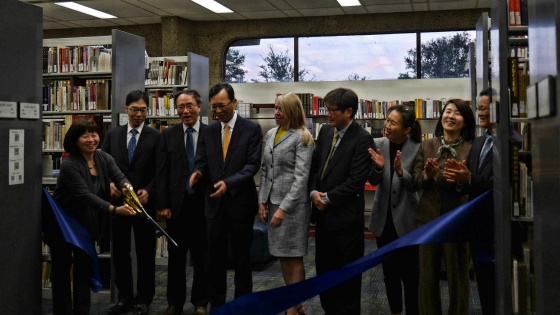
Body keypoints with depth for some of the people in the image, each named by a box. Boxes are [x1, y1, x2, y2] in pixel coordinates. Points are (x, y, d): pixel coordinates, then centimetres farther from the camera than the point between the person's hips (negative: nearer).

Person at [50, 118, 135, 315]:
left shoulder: (104, 158, -4)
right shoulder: (69, 165, -22)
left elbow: (118, 176, -18)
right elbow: (85, 195, -31)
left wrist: (126, 186, -43)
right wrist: (114, 210, -43)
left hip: (86, 224, 5)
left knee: (84, 271, 10)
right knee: (62, 272, 5)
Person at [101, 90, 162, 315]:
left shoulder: (156, 137, -1)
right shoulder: (112, 135, 8)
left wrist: (148, 191, -18)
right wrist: (109, 183, -11)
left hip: (144, 202, -3)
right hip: (118, 201, 3)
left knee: (145, 253, 7)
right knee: (120, 252, 10)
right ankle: (125, 297, 22)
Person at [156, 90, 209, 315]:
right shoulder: (168, 135, 4)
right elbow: (162, 172, 2)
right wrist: (162, 204, -5)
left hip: (203, 203, -1)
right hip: (177, 204, 2)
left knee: (201, 256, 10)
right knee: (176, 255, 11)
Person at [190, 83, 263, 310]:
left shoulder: (252, 129, -4)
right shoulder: (208, 132, 8)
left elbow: (253, 164, -12)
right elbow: (201, 162, 8)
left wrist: (229, 182, -25)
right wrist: (198, 172, -16)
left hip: (241, 202, -3)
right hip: (215, 203, 3)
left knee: (242, 257, 8)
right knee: (215, 257, 8)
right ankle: (216, 305, 20)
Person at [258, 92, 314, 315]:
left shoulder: (302, 137, -9)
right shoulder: (270, 134, 11)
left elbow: (301, 176, -15)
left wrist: (284, 207, -20)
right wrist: (262, 200, 6)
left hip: (293, 203, -7)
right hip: (273, 202, 7)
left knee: (294, 257, 2)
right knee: (283, 257, 12)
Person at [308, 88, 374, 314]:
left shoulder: (362, 139, -14)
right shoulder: (325, 131, 8)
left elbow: (356, 180, -18)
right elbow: (315, 165, 12)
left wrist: (328, 198, -13)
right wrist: (313, 192, -4)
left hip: (345, 215, -7)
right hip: (322, 213, 7)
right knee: (324, 268, 17)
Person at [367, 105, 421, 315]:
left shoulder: (416, 149, -13)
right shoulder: (378, 144, -2)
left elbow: (417, 185, -13)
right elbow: (374, 181, -2)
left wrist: (401, 172, -31)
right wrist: (378, 167, -22)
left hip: (406, 220, -4)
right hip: (383, 218, 4)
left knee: (409, 273, 3)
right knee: (389, 271, 15)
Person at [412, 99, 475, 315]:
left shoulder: (471, 150, -4)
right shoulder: (426, 146, 5)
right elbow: (416, 181, -1)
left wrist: (438, 174, -26)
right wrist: (426, 175, -21)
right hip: (428, 217, 3)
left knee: (457, 277, 12)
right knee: (427, 276, 12)